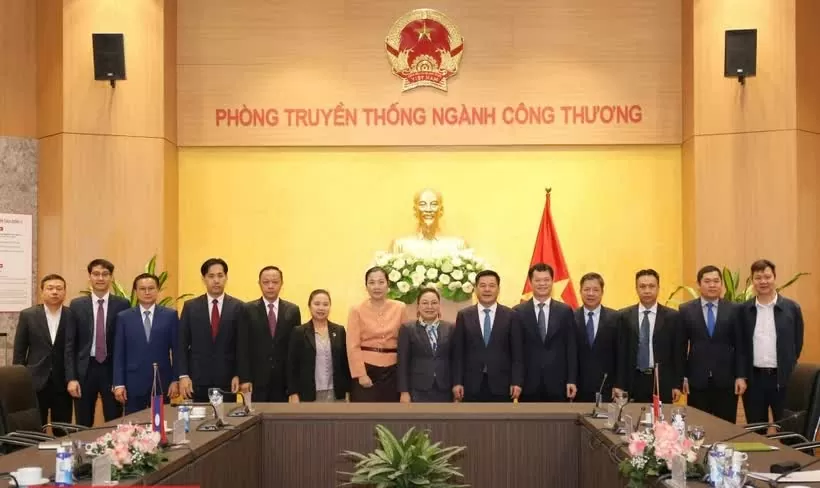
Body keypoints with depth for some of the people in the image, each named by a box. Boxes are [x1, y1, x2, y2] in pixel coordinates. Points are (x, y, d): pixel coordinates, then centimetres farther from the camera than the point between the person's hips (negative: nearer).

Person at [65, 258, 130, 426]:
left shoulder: (122, 305, 0)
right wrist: (71, 378, -5)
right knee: (83, 426, 8)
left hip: (112, 369, -1)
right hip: (85, 370, 1)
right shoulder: (77, 305, 3)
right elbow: (70, 345, 3)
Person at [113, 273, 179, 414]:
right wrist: (118, 384, -4)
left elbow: (176, 350, 3)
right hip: (133, 383, 0)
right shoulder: (124, 317, 4)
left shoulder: (170, 315, 3)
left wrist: (175, 380, -3)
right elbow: (119, 353, 3)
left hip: (162, 382, 0)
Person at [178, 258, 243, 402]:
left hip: (227, 379, 0)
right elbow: (182, 344, 3)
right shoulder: (190, 306, 5)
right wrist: (183, 375, -5)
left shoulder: (237, 307, 2)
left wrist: (238, 375, -4)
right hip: (197, 378, 1)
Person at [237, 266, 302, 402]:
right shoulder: (248, 310, 3)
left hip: (283, 380, 1)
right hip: (256, 380, -1)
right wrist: (244, 378, -7)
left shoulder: (293, 310, 7)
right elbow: (242, 347, 0)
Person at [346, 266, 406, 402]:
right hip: (366, 368, -2)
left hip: (392, 370, 2)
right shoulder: (357, 310, -1)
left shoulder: (400, 308, 5)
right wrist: (360, 374, -11)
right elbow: (353, 346, -4)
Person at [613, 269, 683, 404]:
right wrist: (619, 384, -1)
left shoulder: (672, 316, 3)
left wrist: (677, 384, 0)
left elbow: (677, 353, 4)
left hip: (662, 381, 0)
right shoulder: (625, 316, 4)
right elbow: (621, 352, 3)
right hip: (634, 381, 0)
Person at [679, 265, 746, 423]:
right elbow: (681, 346, 5)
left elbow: (740, 346, 4)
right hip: (697, 381, 0)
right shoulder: (686, 310, 3)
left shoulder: (733, 310, 4)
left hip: (726, 380, 0)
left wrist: (741, 376, -2)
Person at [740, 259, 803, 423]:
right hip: (753, 378, 2)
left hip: (782, 378, -1)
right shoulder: (744, 310, 4)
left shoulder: (792, 308, -1)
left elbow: (798, 343, 5)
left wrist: (789, 371, 4)